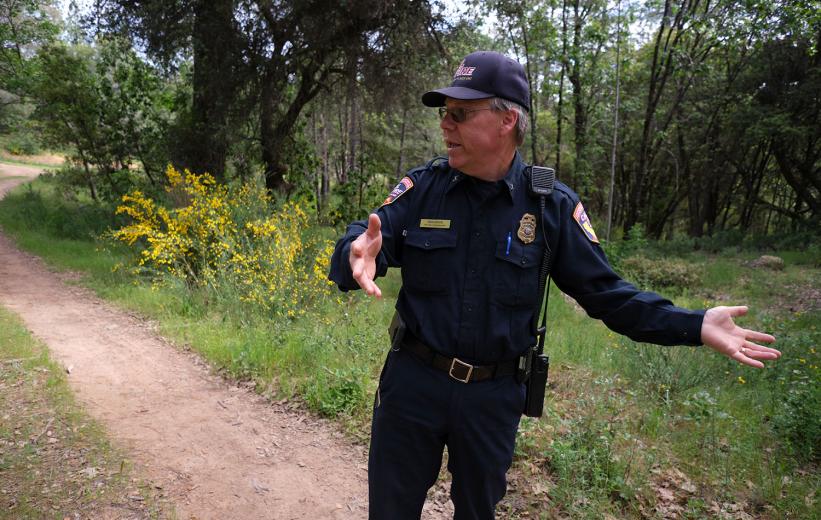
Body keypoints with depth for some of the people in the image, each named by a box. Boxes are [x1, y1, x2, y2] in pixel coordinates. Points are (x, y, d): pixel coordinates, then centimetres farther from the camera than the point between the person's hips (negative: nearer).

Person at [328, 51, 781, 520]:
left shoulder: (553, 206, -7)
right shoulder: (420, 188, -6)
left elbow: (603, 291, -3)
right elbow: (360, 243, -14)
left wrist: (694, 326, -13)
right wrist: (358, 257, -40)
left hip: (494, 395, 0)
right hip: (413, 382, 1)